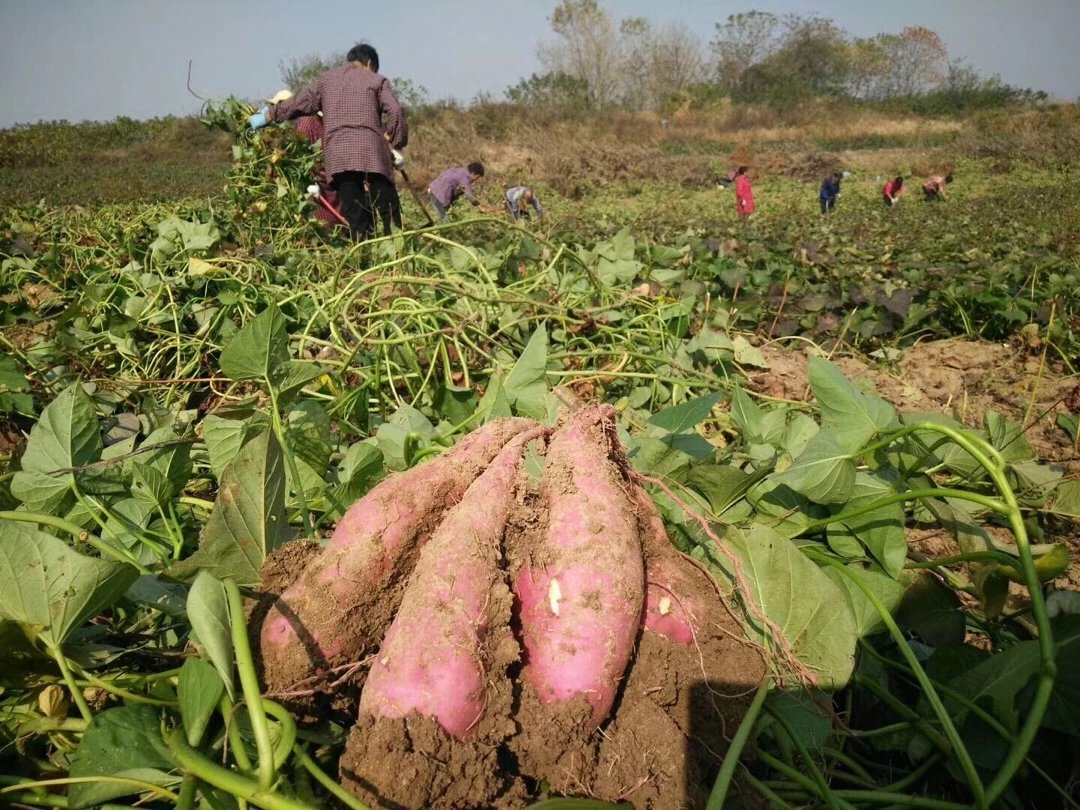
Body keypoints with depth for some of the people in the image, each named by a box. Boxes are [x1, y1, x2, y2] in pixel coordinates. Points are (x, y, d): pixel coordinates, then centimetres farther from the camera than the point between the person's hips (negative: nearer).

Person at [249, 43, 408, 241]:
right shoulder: (376, 80, 15)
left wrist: (267, 115, 35)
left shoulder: (327, 79, 24)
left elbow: (297, 104, 23)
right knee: (390, 212, -6)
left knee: (356, 217, 0)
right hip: (371, 151, -3)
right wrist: (397, 144, 10)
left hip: (337, 155, 3)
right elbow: (395, 112, 1)